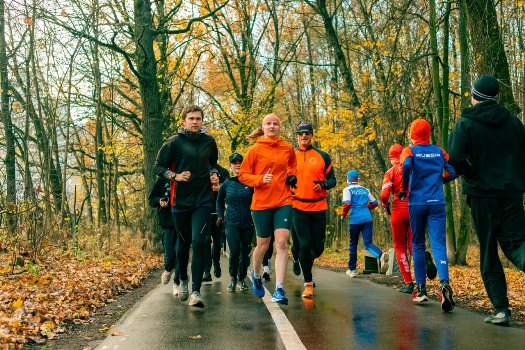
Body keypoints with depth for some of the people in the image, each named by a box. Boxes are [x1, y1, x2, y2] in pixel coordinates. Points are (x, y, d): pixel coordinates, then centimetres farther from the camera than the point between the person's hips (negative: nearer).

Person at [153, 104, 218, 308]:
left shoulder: (209, 141, 5)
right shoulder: (175, 142, -3)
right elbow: (158, 166, 0)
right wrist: (175, 176, -15)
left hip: (203, 201, 0)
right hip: (180, 200, 0)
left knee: (198, 242, -13)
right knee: (184, 243, 13)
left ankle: (196, 292, -13)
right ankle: (183, 281, 38)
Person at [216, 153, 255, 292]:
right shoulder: (226, 184, 5)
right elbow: (219, 201, 21)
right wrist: (220, 215, 13)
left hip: (247, 223, 0)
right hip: (231, 223, 0)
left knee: (245, 252, 7)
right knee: (235, 251, -14)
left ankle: (242, 279, 25)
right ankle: (233, 278, 6)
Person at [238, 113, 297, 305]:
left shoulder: (288, 148, 6)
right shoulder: (255, 150, -2)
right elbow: (242, 174, -1)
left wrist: (292, 175, 6)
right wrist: (260, 179, -17)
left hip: (283, 202, 2)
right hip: (261, 203, -1)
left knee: (282, 243, -11)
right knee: (263, 244, 10)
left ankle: (279, 289, -10)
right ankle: (256, 275, 40)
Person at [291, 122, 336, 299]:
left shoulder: (323, 156, 7)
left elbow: (332, 179, 8)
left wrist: (323, 185, -14)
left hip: (319, 207, 2)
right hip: (298, 207, -1)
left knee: (318, 247, 4)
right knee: (305, 245, -9)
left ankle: (306, 262, 39)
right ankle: (308, 283, 5)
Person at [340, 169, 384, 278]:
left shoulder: (348, 189, 2)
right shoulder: (365, 190, 17)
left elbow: (347, 204, -11)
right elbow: (374, 203, 19)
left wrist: (343, 215, 4)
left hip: (355, 219, -3)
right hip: (367, 218, 3)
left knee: (353, 244, 11)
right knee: (368, 243, 0)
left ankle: (352, 269, 18)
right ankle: (380, 255, -31)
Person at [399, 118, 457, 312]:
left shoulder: (410, 151, 1)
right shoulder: (440, 152, 10)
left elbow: (406, 166, -20)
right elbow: (454, 171, 5)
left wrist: (403, 190, -8)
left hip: (416, 203, -1)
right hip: (437, 203, 1)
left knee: (418, 245, 11)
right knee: (438, 244, -7)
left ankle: (421, 289, 12)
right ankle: (444, 283, -31)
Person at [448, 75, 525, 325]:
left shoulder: (465, 124, -6)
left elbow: (455, 160, -17)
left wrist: (469, 172, 4)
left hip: (482, 194, -3)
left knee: (488, 253, 6)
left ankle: (501, 309, 3)